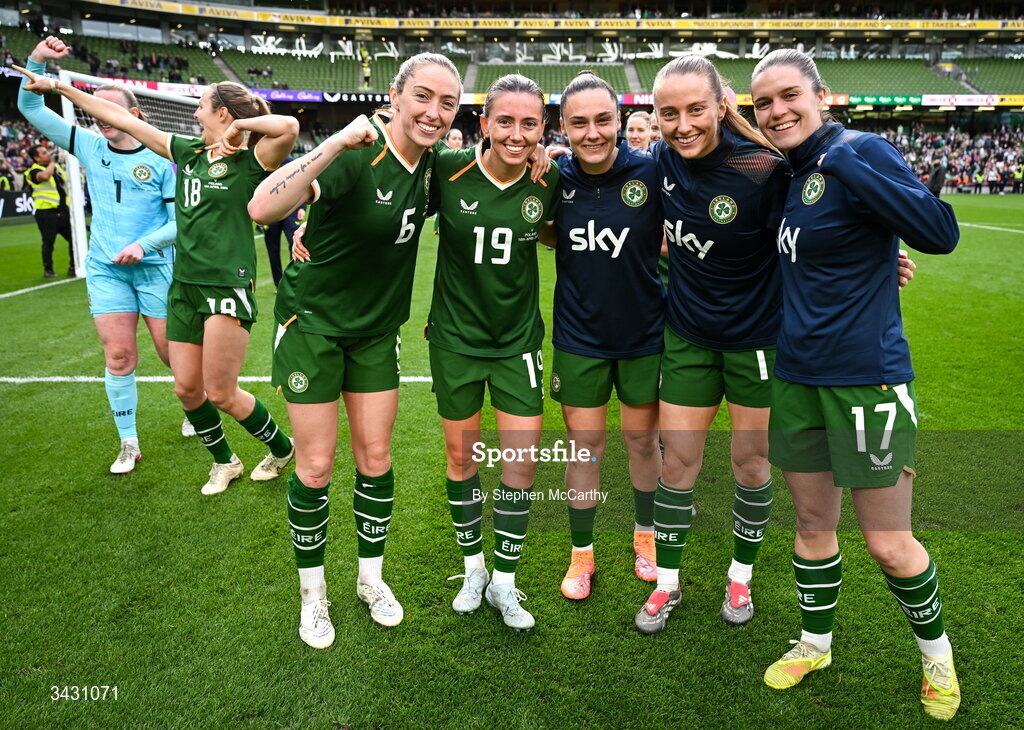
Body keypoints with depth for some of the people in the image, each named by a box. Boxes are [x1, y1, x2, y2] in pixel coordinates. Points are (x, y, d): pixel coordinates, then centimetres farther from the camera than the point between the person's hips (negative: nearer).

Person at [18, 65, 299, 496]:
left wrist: (239, 127, -15)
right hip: (185, 284, 7)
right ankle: (224, 462, 30)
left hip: (228, 286, -7)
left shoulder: (249, 161, -8)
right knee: (187, 388, 9)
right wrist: (59, 87, 23)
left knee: (220, 393, -2)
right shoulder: (187, 152, 12)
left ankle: (282, 450, 21)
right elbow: (124, 120, 18)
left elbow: (289, 126, -28)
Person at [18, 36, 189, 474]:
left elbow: (180, 219, -6)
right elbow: (31, 108, 9)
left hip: (154, 266, -2)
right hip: (104, 269, 3)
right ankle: (128, 444, 9)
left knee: (172, 350, 4)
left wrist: (143, 244, -19)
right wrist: (37, 61, -4)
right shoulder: (90, 147, 7)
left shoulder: (161, 160, -3)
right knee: (118, 355, -1)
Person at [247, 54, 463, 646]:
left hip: (376, 328, 6)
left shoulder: (433, 166, -2)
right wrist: (336, 144, -42)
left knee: (376, 456, 9)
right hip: (312, 321, -5)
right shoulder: (358, 155, -23)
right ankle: (313, 591, 24)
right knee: (316, 464, 1)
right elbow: (262, 208, -38)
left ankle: (371, 578, 30)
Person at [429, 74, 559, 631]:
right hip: (455, 335, -1)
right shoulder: (448, 171, -14)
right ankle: (472, 569, 34)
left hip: (518, 338, 1)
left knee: (523, 461, 0)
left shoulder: (549, 181, -7)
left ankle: (504, 582, 21)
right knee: (461, 456, 11)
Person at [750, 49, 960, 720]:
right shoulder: (789, 172, 8)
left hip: (867, 376, -6)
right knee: (813, 523, 17)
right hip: (797, 375, 6)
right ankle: (815, 644, 38)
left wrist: (843, 160, -26)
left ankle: (936, 649, 35)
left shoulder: (861, 152, -13)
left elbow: (941, 232, -24)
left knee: (889, 545, 6)